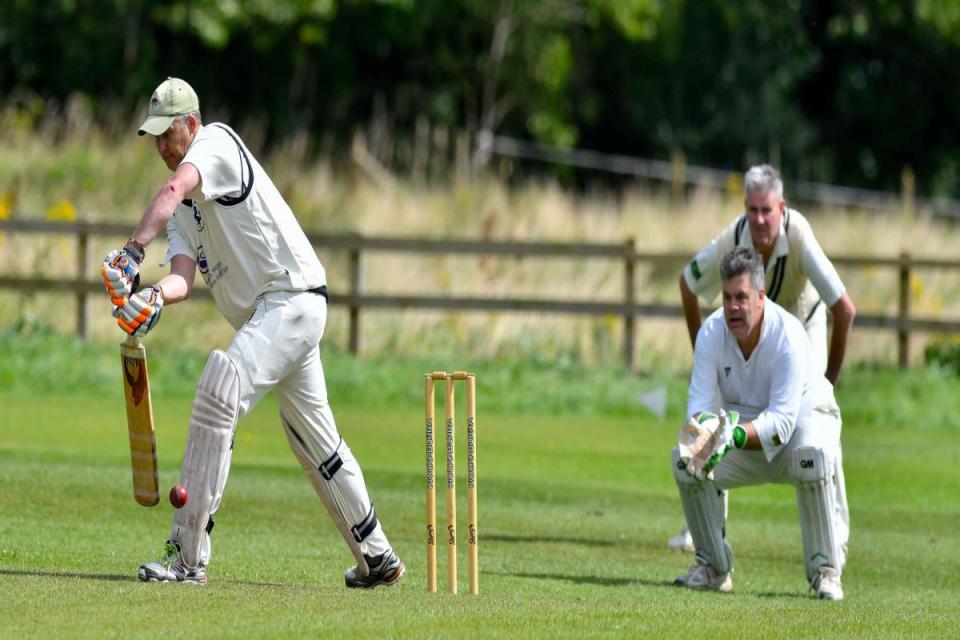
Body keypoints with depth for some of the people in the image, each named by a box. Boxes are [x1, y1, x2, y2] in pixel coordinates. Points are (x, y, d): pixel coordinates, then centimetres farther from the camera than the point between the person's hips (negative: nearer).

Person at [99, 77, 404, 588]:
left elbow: (174, 189, -30)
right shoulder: (184, 207, 16)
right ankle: (377, 558, 32)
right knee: (314, 440, 19)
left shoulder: (217, 142, -9)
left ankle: (189, 555, -27)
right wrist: (154, 297, -25)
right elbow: (184, 275, -1)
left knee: (217, 394, -23)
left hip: (293, 296, -11)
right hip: (265, 314, 11)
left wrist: (133, 250, -44)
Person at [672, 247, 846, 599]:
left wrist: (736, 436, -50)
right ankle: (713, 567, -4)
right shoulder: (711, 332, -14)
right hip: (744, 423, 5)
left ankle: (825, 570, -27)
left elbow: (783, 419, -34)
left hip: (803, 416, -5)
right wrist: (702, 426, -42)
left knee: (813, 453, -40)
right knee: (685, 457, -20)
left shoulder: (788, 336, -28)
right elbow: (700, 400, -17)